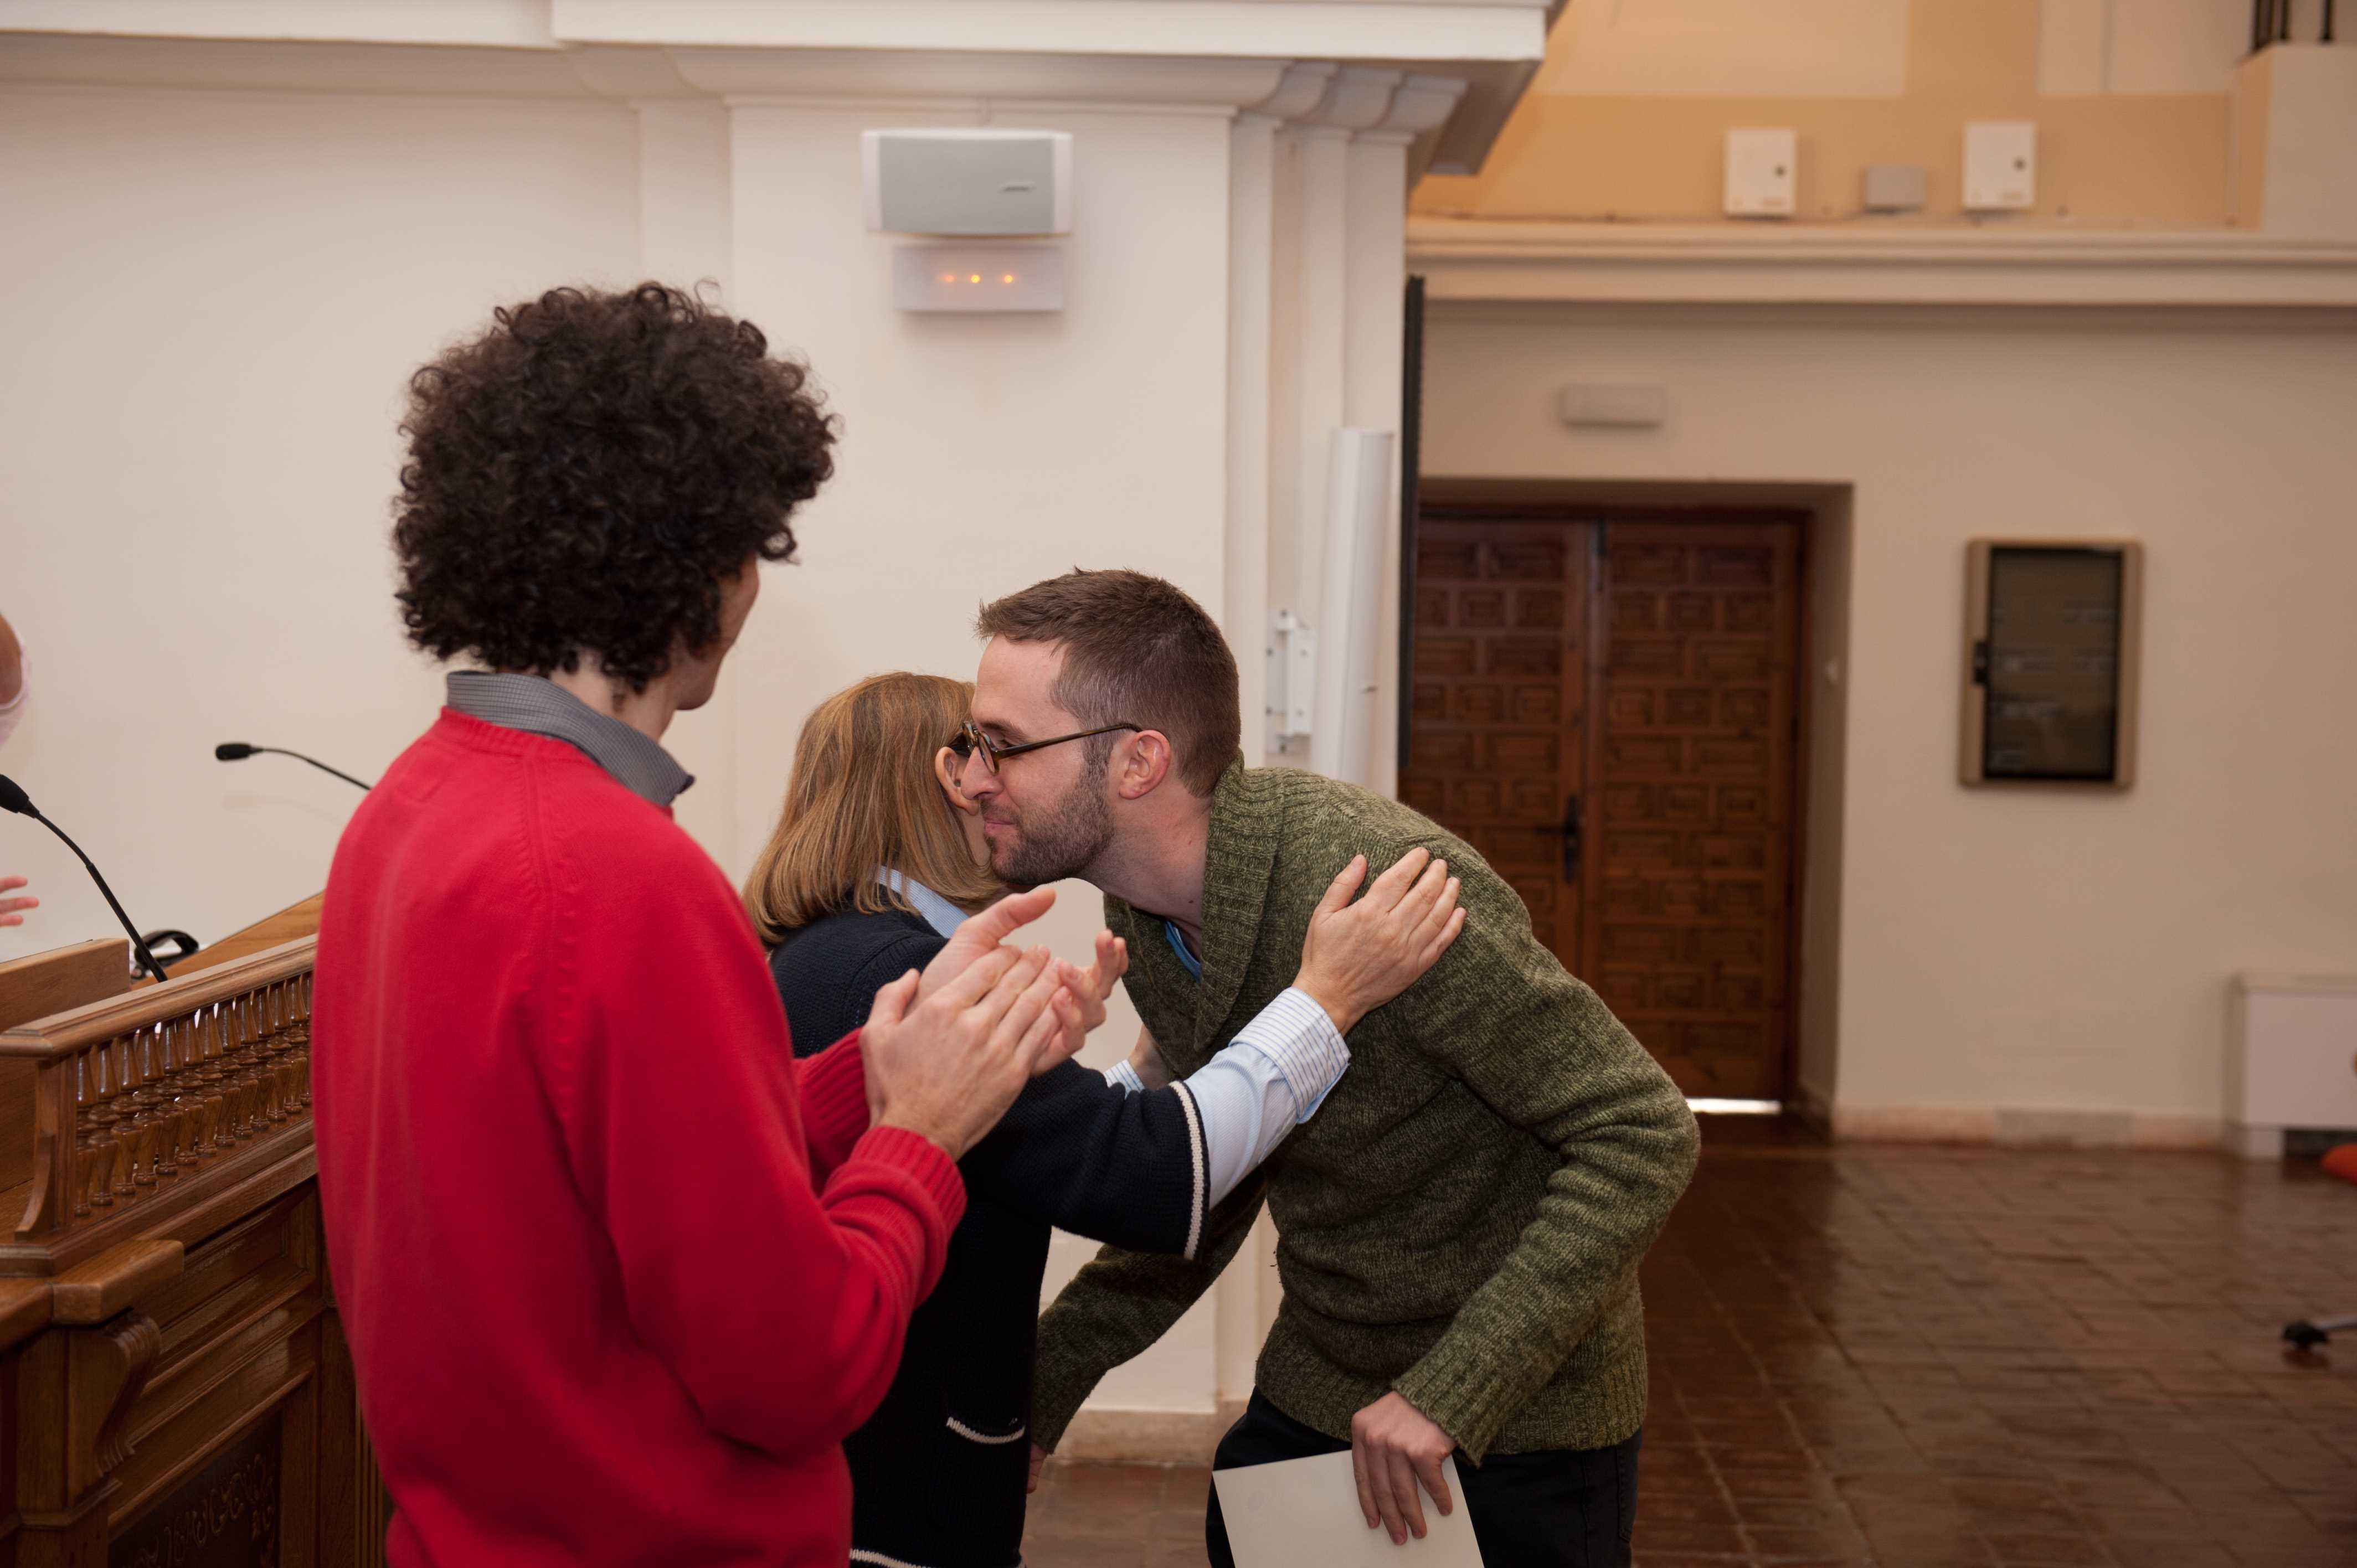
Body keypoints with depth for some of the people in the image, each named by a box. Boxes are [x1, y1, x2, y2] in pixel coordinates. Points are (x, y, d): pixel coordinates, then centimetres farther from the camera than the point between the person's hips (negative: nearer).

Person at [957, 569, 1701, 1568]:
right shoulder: (1143, 911, -5)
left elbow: (1642, 1137, -27)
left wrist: (1451, 1390, -29)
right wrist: (1043, 1381, 2)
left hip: (1514, 1415, -6)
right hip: (1313, 1387, 6)